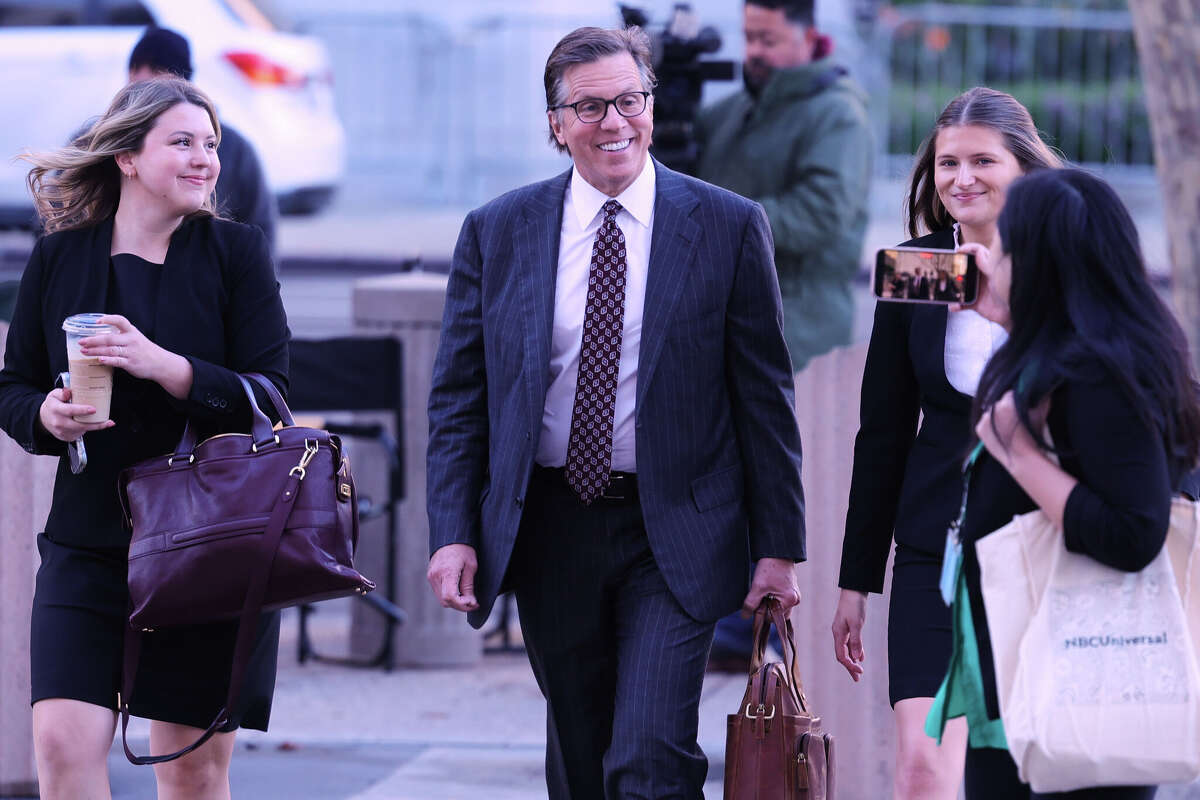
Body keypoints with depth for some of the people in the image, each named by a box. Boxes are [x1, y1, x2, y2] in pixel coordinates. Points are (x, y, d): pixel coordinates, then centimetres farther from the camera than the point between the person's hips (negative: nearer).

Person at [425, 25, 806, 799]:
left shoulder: (729, 227, -2)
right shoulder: (497, 233, 3)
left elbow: (765, 397, 0)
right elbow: (459, 398, 6)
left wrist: (779, 545, -2)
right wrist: (453, 532, -5)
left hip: (672, 536, -3)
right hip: (549, 528, 3)